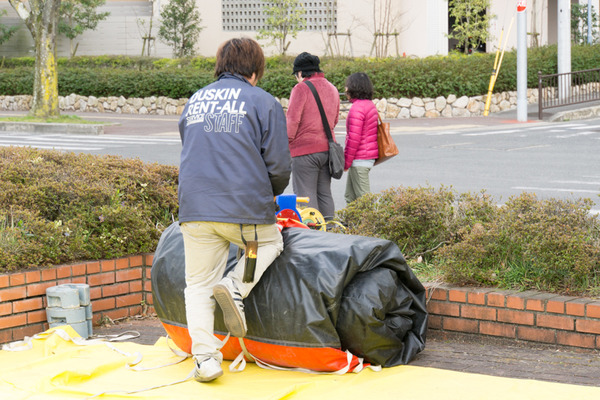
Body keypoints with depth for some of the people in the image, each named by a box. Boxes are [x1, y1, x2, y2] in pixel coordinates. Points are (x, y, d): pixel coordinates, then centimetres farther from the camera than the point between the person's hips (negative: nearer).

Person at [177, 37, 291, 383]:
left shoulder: (194, 101, 18)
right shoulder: (264, 103, 2)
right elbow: (279, 167, -1)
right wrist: (268, 196, 19)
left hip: (195, 210, 3)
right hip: (246, 210, -3)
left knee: (198, 285, 12)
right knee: (271, 241, 26)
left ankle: (205, 356, 1)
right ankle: (236, 287, 1)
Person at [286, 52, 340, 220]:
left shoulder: (301, 88, -10)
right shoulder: (332, 88, 13)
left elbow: (292, 120, -14)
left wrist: (287, 142, -3)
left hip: (305, 149, -7)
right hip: (327, 148, 7)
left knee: (305, 195, -3)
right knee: (324, 193, 14)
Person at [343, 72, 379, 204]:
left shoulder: (357, 108, -16)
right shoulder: (370, 105, 14)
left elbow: (354, 138, -20)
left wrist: (346, 161, -13)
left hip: (359, 159, -10)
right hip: (369, 156, 10)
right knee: (350, 196, 15)